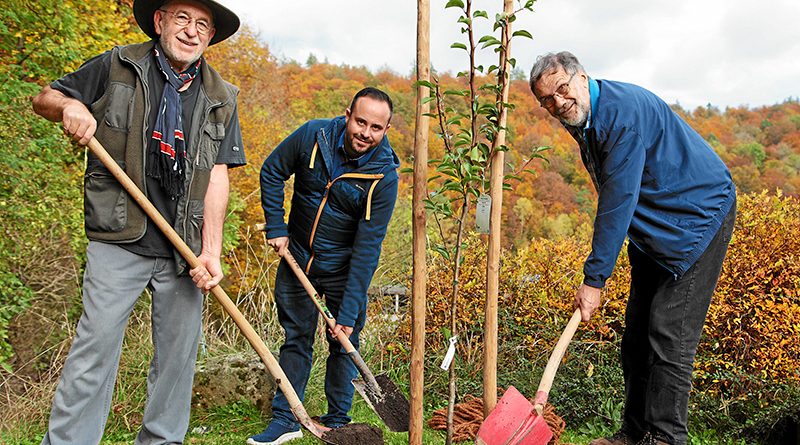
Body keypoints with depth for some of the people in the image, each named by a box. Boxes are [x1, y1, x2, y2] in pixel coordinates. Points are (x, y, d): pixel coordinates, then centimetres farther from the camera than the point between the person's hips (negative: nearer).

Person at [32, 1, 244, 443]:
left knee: (178, 354, 8)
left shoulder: (220, 99, 9)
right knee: (95, 348, -4)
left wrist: (210, 251, -6)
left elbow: (217, 176, 3)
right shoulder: (116, 67, 4)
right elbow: (44, 99, 14)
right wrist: (70, 106, -11)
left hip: (184, 247, 3)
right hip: (119, 240, -2)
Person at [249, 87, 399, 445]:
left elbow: (367, 248, -22)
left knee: (344, 343, 5)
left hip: (343, 266, -2)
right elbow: (272, 172, 2)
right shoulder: (313, 135, -16)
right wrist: (276, 227, -3)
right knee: (295, 338, 9)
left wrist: (349, 312, -24)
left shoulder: (384, 176, -21)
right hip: (296, 255, 2)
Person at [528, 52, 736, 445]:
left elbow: (618, 202, -29)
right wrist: (597, 272, 12)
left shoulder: (624, 109, -25)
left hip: (700, 214, -9)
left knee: (669, 333, -13)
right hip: (653, 229, 9)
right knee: (637, 334, 8)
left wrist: (594, 278, -27)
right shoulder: (582, 119, 4)